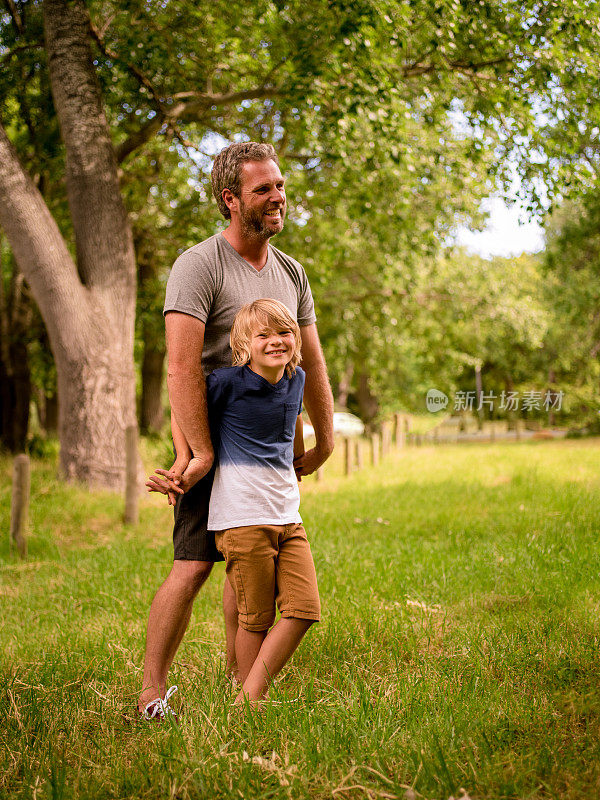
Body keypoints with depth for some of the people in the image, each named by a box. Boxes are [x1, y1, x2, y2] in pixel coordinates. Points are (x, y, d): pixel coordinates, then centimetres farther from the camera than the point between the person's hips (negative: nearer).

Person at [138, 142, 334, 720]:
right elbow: (182, 368, -21)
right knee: (193, 565, -11)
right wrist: (199, 454, -24)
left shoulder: (290, 272, 11)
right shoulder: (198, 265, -13)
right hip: (215, 440, -7)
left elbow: (311, 364, 17)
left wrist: (325, 444, 14)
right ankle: (152, 693, -2)